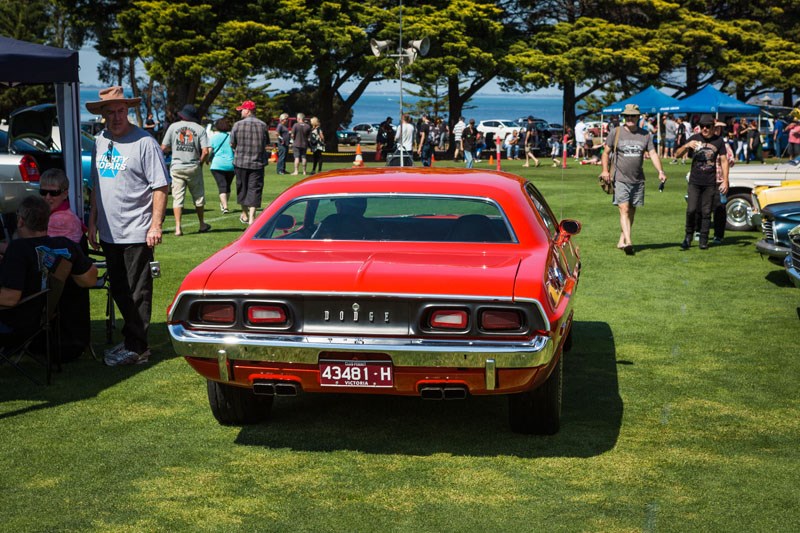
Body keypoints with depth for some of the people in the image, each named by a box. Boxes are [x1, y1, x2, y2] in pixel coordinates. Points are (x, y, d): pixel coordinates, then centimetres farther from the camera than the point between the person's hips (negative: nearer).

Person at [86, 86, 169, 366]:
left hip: (137, 233, -7)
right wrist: (93, 222, 15)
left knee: (138, 293, 0)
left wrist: (155, 225, -15)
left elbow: (160, 187, -10)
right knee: (119, 291, 15)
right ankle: (132, 338, 27)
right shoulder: (99, 143, 10)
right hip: (109, 232, 7)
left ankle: (136, 347, 7)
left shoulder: (144, 142, -9)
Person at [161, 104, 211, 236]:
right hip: (194, 167, 0)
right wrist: (200, 163, 7)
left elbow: (164, 148, 0)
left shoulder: (173, 127, 1)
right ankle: (202, 224, 23)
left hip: (177, 167, 0)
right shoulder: (200, 129, 0)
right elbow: (205, 151, -9)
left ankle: (178, 227, -6)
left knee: (177, 197, 2)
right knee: (198, 197, 14)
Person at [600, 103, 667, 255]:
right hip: (620, 179, -4)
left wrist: (660, 171, -13)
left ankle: (622, 240, 20)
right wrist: (605, 170, -10)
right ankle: (628, 242, -24)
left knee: (631, 211, 9)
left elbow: (653, 153, 2)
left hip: (638, 180, 4)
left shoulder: (645, 135, 8)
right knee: (624, 210, -14)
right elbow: (606, 152, 5)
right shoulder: (615, 133, 2)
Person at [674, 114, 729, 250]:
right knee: (691, 210, -10)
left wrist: (725, 181, -2)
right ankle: (688, 237, 7)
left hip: (710, 183, 0)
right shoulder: (695, 138, 3)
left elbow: (723, 161, 6)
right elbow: (677, 154, 2)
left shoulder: (718, 141, 3)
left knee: (706, 212, 3)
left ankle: (703, 240, 11)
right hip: (694, 181, 0)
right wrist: (686, 145, -19)